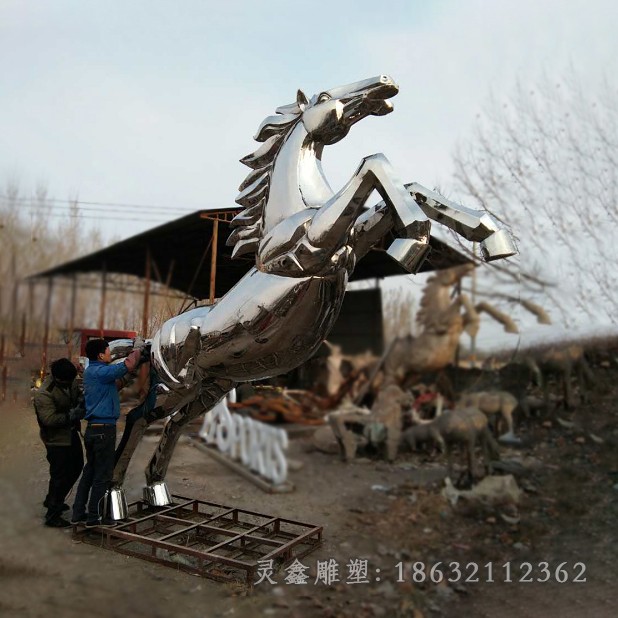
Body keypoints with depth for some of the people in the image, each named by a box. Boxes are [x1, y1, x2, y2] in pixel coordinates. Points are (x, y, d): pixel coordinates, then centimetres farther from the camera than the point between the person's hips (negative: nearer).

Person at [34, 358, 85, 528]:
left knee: (76, 467, 22)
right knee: (60, 475, -3)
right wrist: (71, 415, -33)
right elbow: (49, 419, -30)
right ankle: (52, 516, 12)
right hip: (57, 439, -9)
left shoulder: (69, 382, -2)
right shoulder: (44, 394, -25)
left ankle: (52, 500, 42)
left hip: (71, 434, 9)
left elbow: (77, 394, 16)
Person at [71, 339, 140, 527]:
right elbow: (128, 365, -25)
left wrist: (136, 355, 11)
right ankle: (94, 516, 9)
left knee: (90, 471, 16)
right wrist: (137, 350, -6)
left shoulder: (91, 370, 12)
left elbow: (118, 370, 20)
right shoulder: (100, 372, -17)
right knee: (103, 475, 1)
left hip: (93, 428, 10)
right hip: (104, 429, -9)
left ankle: (78, 514, 22)